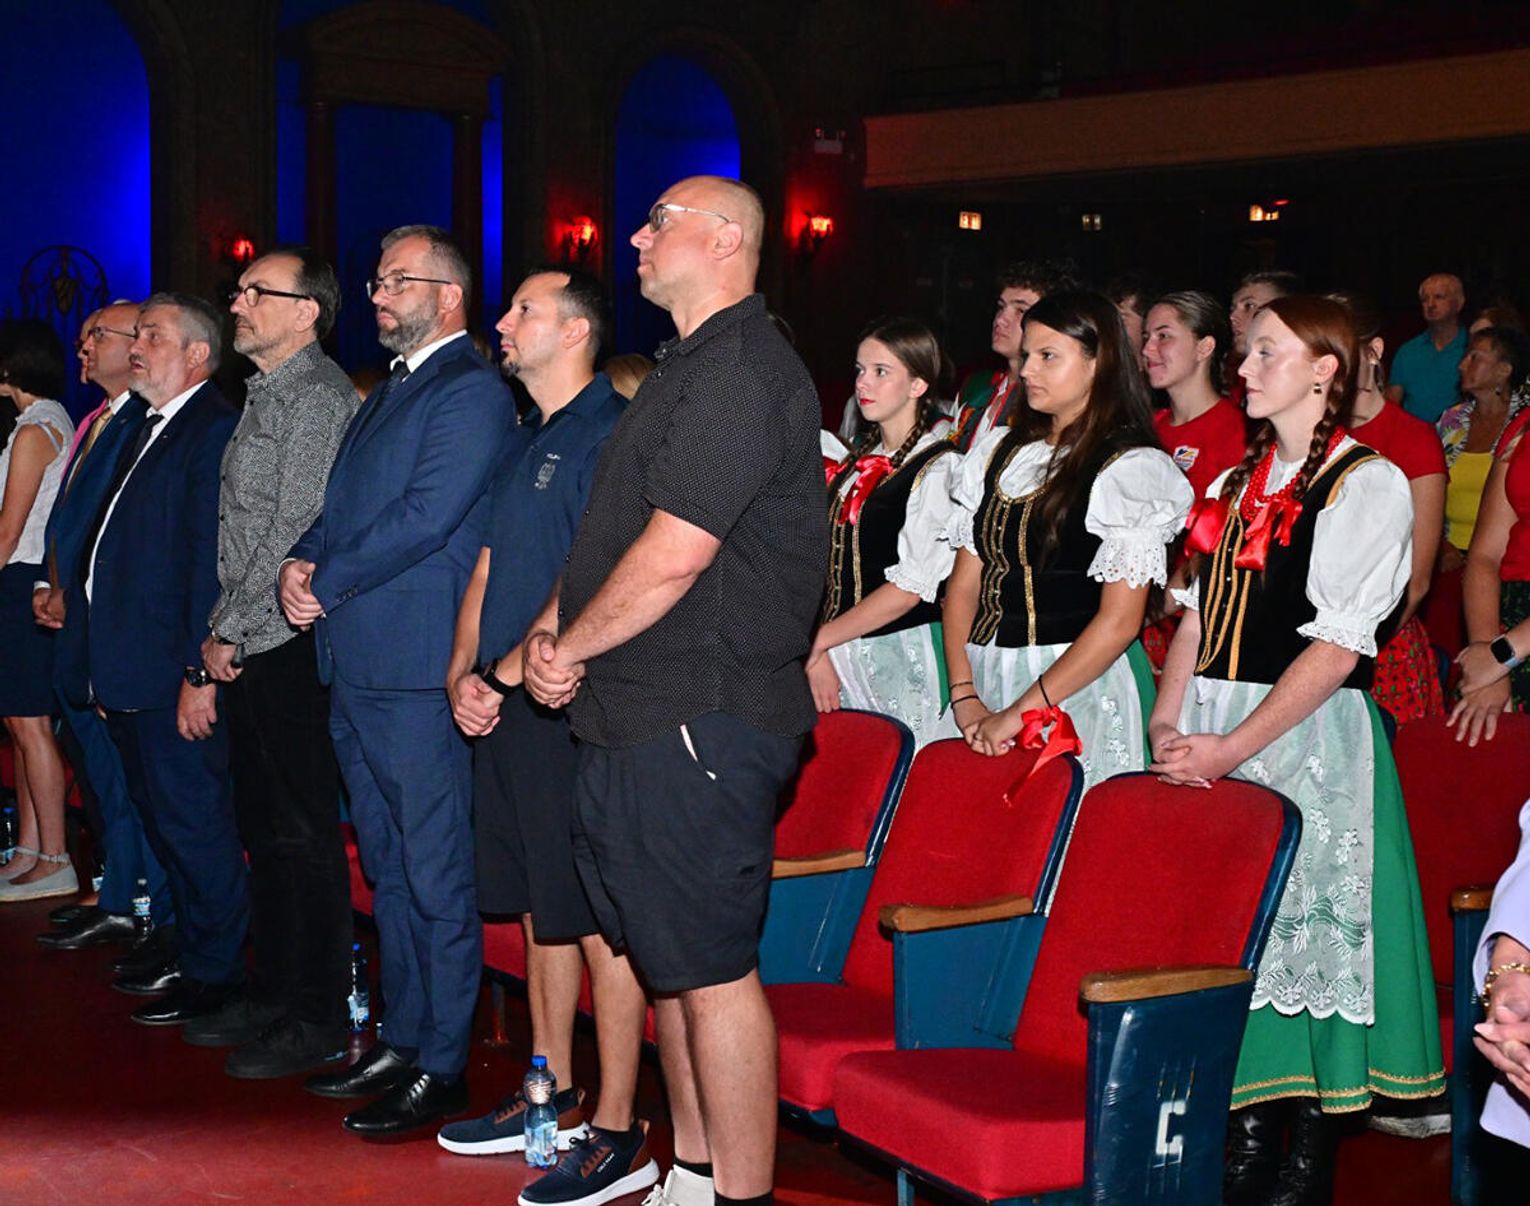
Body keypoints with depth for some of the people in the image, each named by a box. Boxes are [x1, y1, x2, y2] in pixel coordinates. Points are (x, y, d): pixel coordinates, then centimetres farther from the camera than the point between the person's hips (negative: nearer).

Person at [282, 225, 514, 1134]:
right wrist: (300, 564, 0)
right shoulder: (389, 392, 21)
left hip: (419, 668, -10)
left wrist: (327, 581, -12)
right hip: (357, 666, 10)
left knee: (437, 877, -3)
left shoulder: (472, 393, -9)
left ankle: (443, 1068, 5)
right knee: (390, 870, 16)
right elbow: (341, 508, 20)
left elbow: (426, 516, -19)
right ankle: (403, 1041, 27)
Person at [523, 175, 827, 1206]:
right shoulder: (690, 366, 19)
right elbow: (617, 535, 23)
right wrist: (556, 628, 6)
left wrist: (567, 648, -8)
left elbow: (673, 553, -21)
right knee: (669, 956, 16)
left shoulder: (741, 370, -15)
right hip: (638, 716, 11)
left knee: (709, 967, -6)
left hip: (699, 719, -11)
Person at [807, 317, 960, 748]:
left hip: (901, 664, -6)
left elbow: (910, 588, -14)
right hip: (837, 655, 6)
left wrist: (819, 640, -11)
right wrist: (819, 654, -4)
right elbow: (829, 564, 9)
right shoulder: (857, 460, 13)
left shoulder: (940, 467, -8)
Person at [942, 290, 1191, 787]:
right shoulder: (1001, 452, 13)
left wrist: (1020, 713, -16)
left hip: (1079, 692, -5)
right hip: (987, 681, 6)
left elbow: (1119, 622, -14)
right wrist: (964, 694, -4)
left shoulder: (1131, 468, -7)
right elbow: (964, 582, 9)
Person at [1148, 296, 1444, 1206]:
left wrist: (1231, 747, -18)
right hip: (1214, 737, 6)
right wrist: (1169, 726, -1)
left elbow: (1336, 647, -13)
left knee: (1309, 925, -3)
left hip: (1310, 736, -6)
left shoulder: (1369, 483, -6)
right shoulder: (1240, 482, 16)